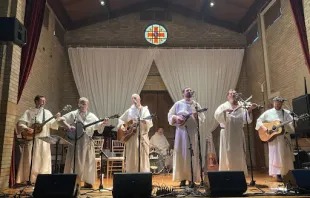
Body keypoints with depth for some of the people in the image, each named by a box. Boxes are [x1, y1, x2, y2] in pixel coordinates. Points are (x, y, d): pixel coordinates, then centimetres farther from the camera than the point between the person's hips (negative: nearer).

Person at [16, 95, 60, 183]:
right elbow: (20, 123, -4)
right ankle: (27, 179, 3)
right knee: (29, 159, -3)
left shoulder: (47, 112, 14)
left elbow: (52, 125, 7)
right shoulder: (29, 112, 4)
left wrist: (56, 119, -10)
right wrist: (26, 129, -21)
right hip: (31, 139, -3)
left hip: (44, 140, 3)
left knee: (44, 160, 3)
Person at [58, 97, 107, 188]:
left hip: (87, 142, 3)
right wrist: (69, 127, -16)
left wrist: (103, 123, -13)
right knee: (74, 161, -1)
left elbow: (99, 126, 7)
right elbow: (60, 120, -2)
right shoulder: (73, 114, 3)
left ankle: (87, 182, 18)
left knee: (88, 162, 5)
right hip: (75, 141, -2)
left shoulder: (91, 116, 10)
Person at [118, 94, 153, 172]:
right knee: (132, 159, 5)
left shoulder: (145, 110, 2)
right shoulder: (129, 111, 12)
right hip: (131, 137, 3)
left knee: (143, 158, -2)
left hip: (142, 137, -3)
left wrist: (142, 121, -29)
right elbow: (121, 119, 21)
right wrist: (121, 125, 1)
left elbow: (149, 123, -10)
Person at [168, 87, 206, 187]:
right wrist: (176, 118, -13)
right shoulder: (178, 104, 7)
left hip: (193, 131, 1)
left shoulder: (196, 104, 11)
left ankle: (192, 179, 6)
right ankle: (183, 178, 7)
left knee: (193, 154, -1)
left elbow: (202, 118, 9)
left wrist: (197, 116, -11)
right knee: (181, 154, -1)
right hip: (181, 131, -1)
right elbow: (170, 116, 6)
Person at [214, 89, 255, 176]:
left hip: (238, 134, 3)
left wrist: (249, 110, -15)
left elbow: (246, 119, 1)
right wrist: (224, 111, -30)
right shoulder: (223, 106, 2)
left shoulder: (241, 107, 10)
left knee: (239, 155, 8)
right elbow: (216, 115, -14)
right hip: (227, 134, -3)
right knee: (227, 155, 0)